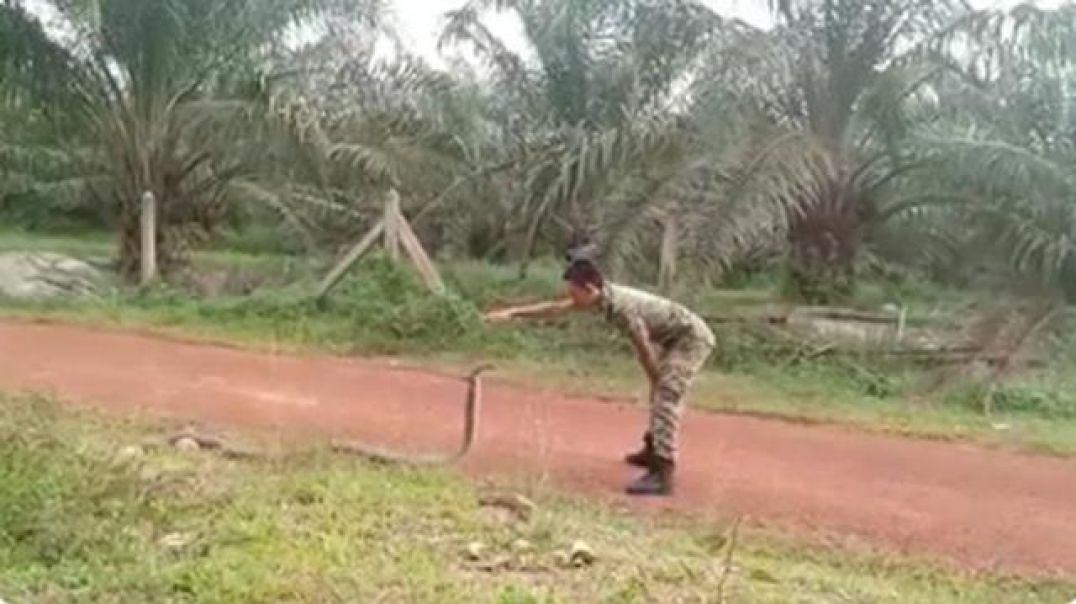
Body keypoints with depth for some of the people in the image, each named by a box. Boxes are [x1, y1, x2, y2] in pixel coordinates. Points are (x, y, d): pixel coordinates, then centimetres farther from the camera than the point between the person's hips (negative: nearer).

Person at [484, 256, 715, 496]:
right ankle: (654, 450, 39)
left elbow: (645, 351, -19)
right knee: (661, 393, 23)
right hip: (675, 337, 10)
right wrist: (512, 313, 8)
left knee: (666, 397, -18)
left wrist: (657, 382, -3)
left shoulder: (623, 307, -32)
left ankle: (662, 474, -23)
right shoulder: (603, 295, -6)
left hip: (693, 337, -10)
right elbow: (555, 308, 4)